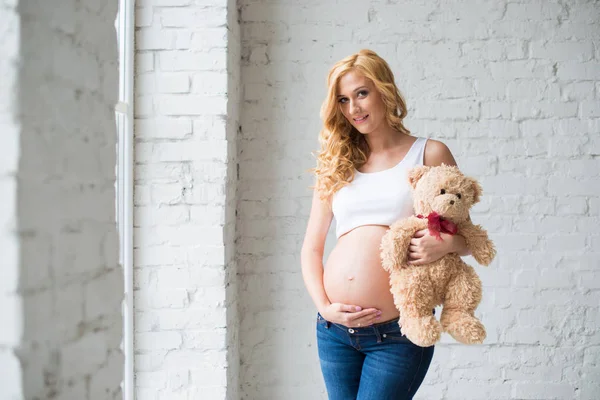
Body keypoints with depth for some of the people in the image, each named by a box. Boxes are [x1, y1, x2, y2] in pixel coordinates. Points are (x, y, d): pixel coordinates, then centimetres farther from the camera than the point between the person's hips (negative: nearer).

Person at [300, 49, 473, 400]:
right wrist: (324, 306, -3)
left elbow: (467, 237, 7)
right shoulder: (336, 164, 10)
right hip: (334, 330, 4)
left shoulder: (429, 154, 3)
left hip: (398, 332, -3)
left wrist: (446, 244, -15)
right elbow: (311, 249, 11)